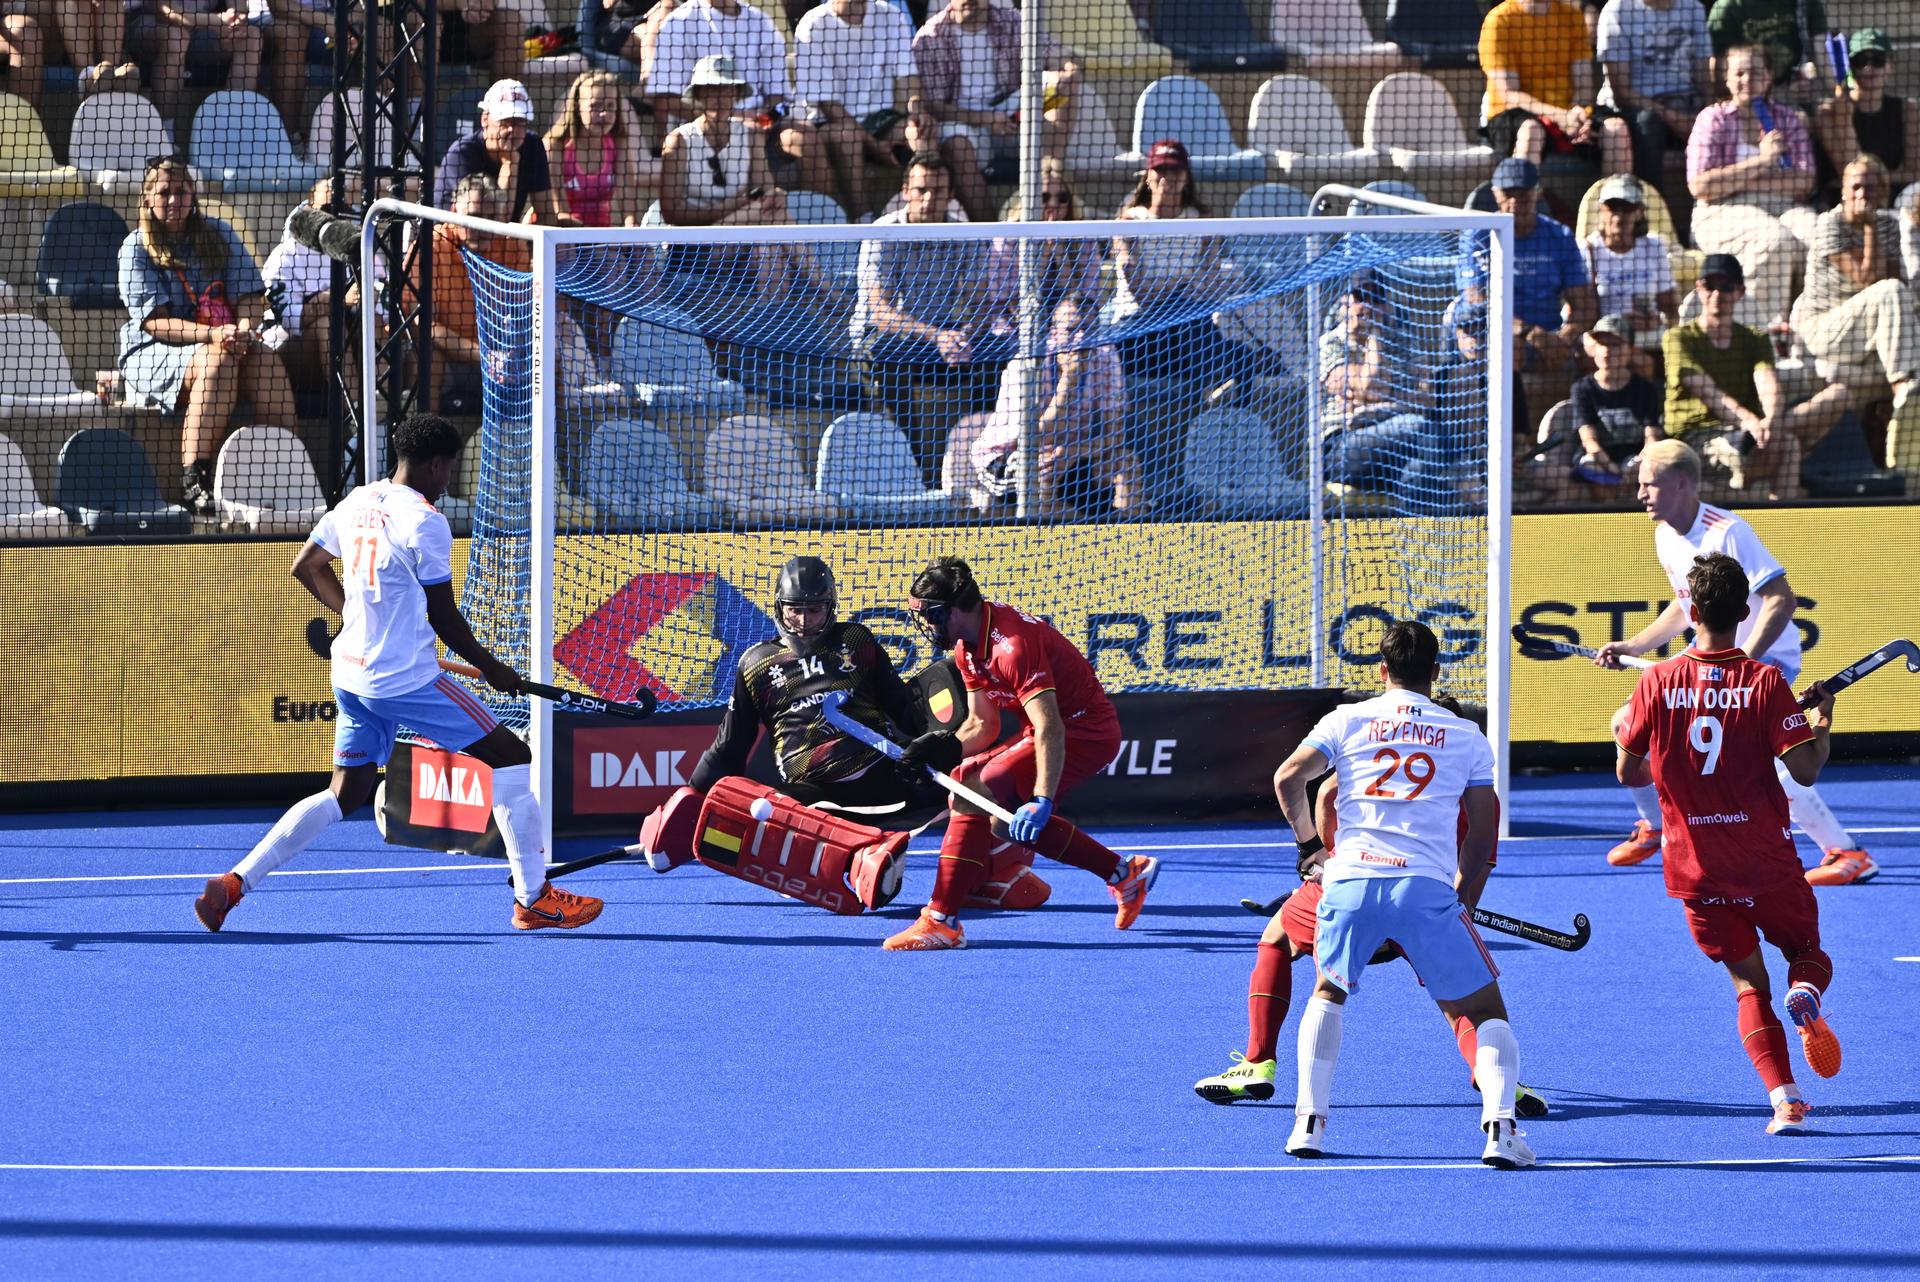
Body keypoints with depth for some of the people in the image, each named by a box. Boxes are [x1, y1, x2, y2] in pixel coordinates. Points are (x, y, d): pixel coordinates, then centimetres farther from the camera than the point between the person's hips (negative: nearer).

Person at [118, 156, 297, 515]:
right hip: (152, 354, -4)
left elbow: (250, 298, 5)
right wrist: (212, 334, -27)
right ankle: (193, 483, -44)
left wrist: (244, 330, -20)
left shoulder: (218, 235, 10)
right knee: (217, 362, -36)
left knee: (266, 362, -28)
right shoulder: (136, 248, -1)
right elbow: (155, 322, -11)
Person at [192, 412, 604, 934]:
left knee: (343, 796, 16)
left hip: (352, 672, 8)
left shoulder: (357, 502, 7)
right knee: (510, 756, 2)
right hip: (407, 677, -8)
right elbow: (444, 617, -9)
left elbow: (305, 566, 19)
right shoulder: (424, 522, -15)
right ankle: (534, 898, 2)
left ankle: (233, 883, 4)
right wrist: (493, 670, 4)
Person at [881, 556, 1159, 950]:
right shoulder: (967, 646, 5)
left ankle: (941, 922, -21)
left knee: (973, 795, -20)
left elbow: (1049, 729, -34)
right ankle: (1125, 874, 21)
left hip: (1084, 733, -10)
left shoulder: (1012, 644, -25)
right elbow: (982, 726, 14)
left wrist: (1042, 801, -43)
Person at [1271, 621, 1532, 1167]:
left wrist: (1309, 844, 20)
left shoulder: (1347, 721, 13)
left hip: (1351, 879, 1)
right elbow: (1482, 834, 14)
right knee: (1485, 1010, 9)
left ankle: (1309, 1122, 16)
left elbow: (1287, 779, 5)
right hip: (1428, 886, -1)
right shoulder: (1466, 737, 14)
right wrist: (1463, 903, 24)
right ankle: (1499, 1126, -12)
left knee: (1328, 993, 26)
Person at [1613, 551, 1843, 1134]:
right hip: (1767, 862, -1)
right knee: (1808, 953, 21)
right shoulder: (1765, 682, -10)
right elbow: (1803, 770, -13)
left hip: (1697, 868, 1)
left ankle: (1784, 1099, -6)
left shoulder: (1657, 682, -6)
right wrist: (1822, 726, 5)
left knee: (1749, 985, 13)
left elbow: (1630, 773, 2)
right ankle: (1805, 998, -17)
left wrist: (1622, 732, 23)